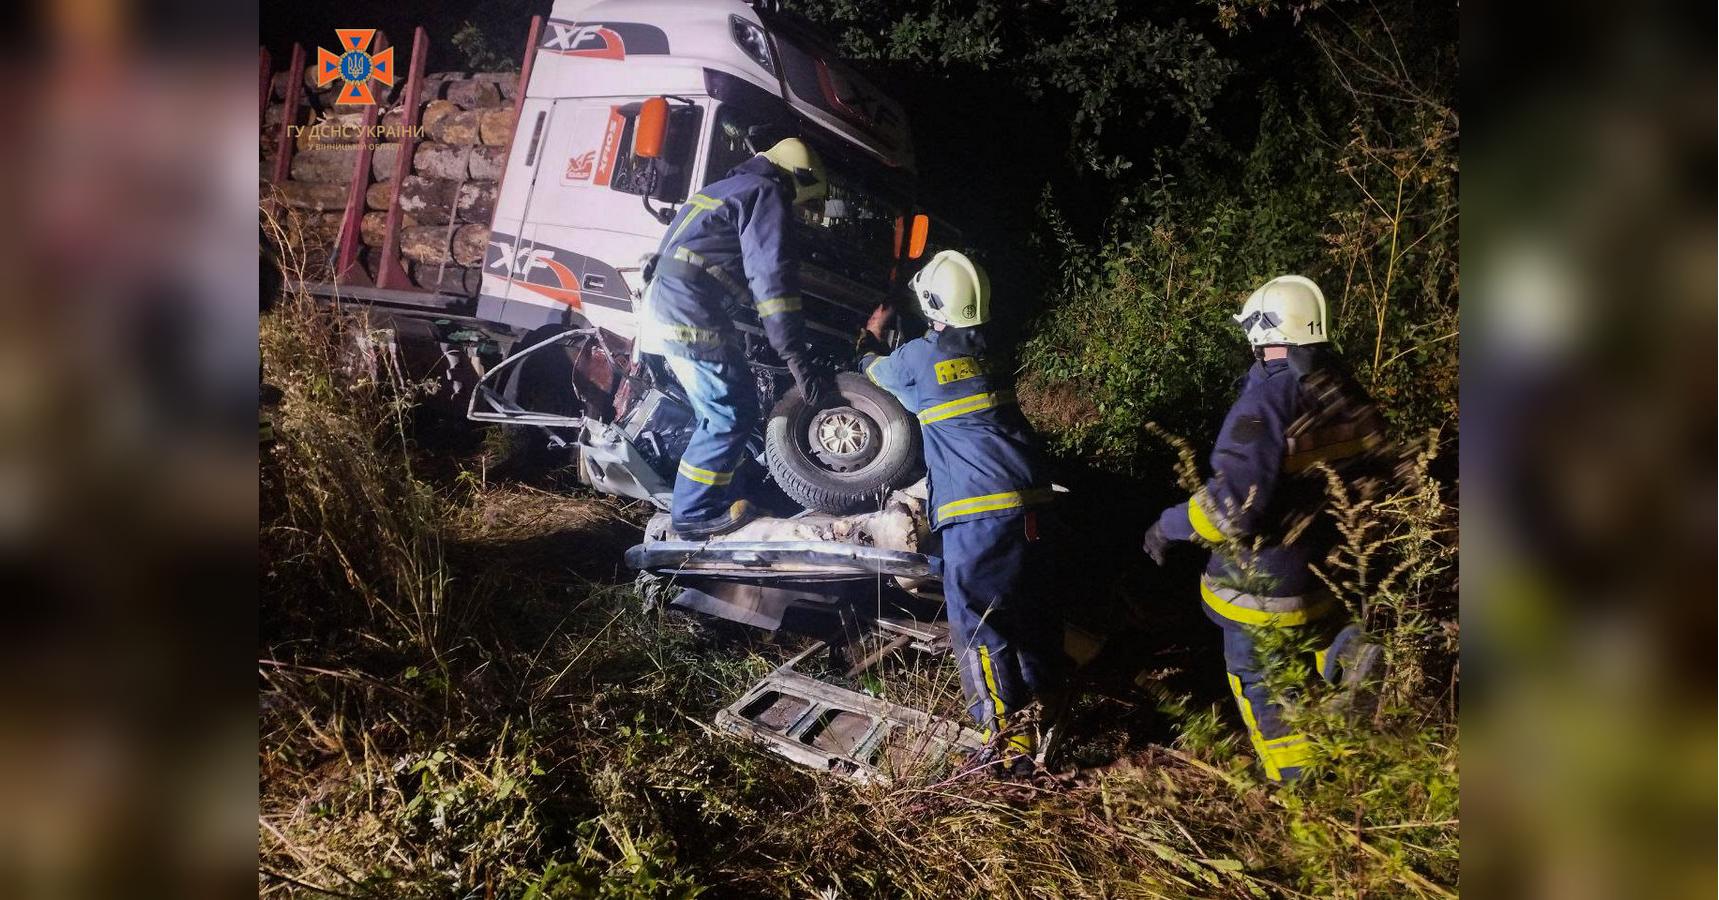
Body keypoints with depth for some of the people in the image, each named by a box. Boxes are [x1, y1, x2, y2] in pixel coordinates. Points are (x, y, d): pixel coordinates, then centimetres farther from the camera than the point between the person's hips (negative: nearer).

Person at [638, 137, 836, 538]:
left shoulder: (726, 187, 26)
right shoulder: (767, 194, -5)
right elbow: (772, 280, -17)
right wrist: (800, 362, -21)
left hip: (663, 309, 10)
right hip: (693, 316, -10)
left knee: (721, 414, 17)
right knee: (734, 415, -5)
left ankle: (720, 498, 22)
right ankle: (695, 514, -1)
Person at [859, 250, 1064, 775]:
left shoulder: (920, 356, -4)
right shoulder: (986, 353, 15)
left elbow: (874, 372, 18)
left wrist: (872, 333, 40)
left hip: (980, 509, -8)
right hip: (1029, 496, 8)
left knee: (975, 618, -5)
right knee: (1021, 597, 24)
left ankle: (1010, 737, -7)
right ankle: (1044, 684, 39)